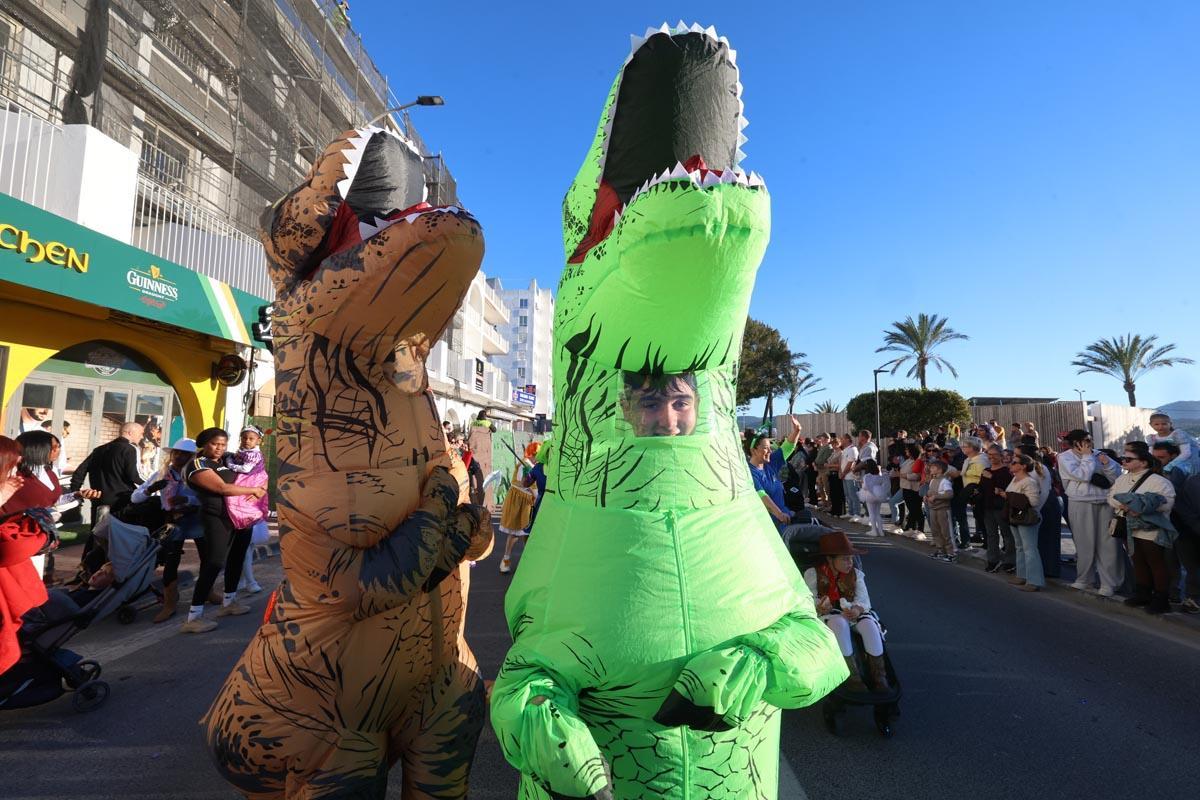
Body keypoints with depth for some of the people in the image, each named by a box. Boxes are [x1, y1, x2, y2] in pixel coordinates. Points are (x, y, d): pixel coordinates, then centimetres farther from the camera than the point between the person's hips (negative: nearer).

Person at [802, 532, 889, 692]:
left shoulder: (856, 574, 11)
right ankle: (851, 675, -33)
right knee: (839, 622, -37)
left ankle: (878, 676, -21)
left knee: (869, 623, -29)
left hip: (852, 614, 4)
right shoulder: (813, 574, 0)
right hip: (826, 615, -3)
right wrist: (818, 607, -31)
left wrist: (858, 609, -23)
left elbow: (864, 600, 1)